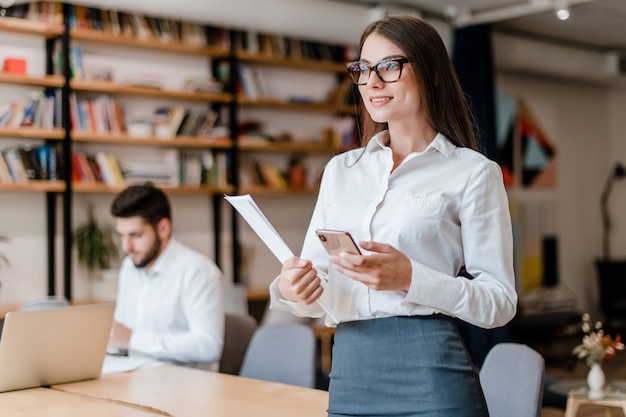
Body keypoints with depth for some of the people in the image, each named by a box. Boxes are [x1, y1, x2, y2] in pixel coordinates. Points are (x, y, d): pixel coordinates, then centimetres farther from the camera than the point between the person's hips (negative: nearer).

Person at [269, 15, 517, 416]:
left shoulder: (472, 172, -2)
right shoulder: (340, 170, 12)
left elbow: (499, 302, -6)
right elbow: (317, 283, 12)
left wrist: (410, 278, -21)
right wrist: (290, 289, -11)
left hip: (430, 372, -4)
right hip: (348, 371, 4)